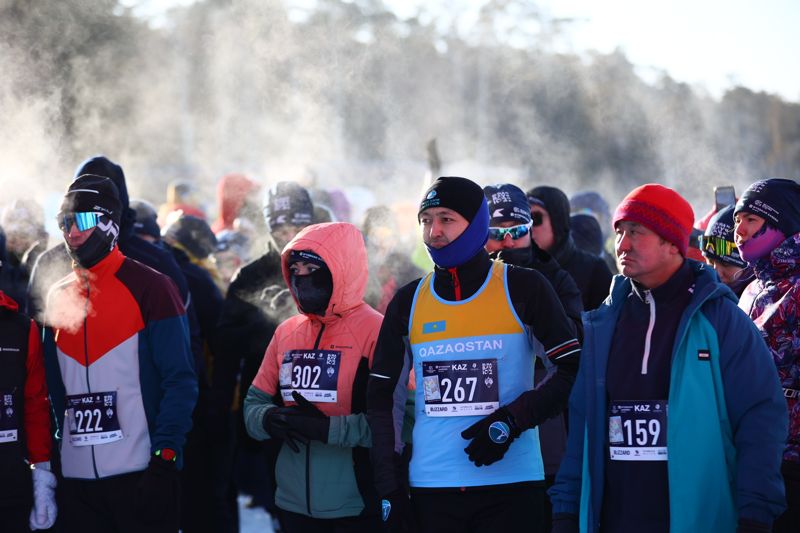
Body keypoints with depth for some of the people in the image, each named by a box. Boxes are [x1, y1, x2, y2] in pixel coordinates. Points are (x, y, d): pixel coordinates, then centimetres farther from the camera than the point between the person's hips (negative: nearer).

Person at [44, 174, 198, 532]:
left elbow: (180, 382, -7)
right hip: (77, 478, 5)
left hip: (140, 475, -5)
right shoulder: (59, 297, 13)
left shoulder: (149, 287, -4)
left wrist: (164, 459, -15)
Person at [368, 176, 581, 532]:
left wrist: (512, 420, -15)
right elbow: (383, 399, 13)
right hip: (431, 487, 3)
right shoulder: (408, 302, 9)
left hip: (512, 486, -3)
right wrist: (390, 489, 5)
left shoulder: (523, 288, -1)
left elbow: (573, 372, -3)